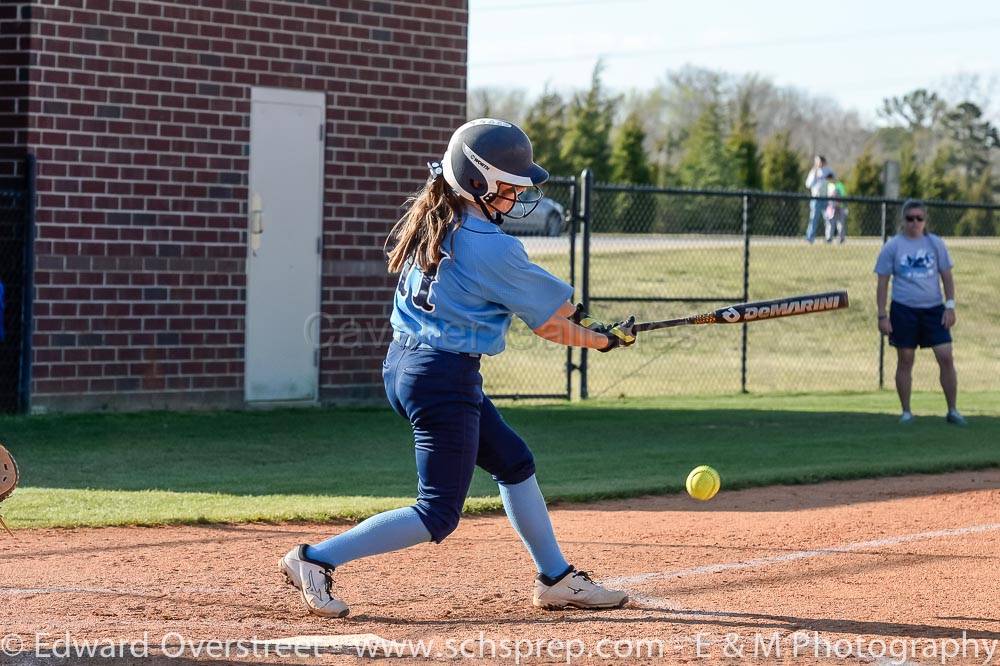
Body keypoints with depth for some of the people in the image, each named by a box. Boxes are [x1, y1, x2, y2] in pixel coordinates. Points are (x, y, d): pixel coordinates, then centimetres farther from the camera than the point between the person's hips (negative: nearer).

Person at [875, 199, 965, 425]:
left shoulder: (935, 243, 5)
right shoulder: (893, 246, 0)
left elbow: (946, 276, 10)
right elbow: (882, 282, 2)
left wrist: (950, 306, 0)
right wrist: (882, 315, -3)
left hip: (933, 309, 1)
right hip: (904, 310, -1)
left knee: (946, 357, -6)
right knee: (905, 361, 3)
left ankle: (952, 411, 4)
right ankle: (906, 412, 14)